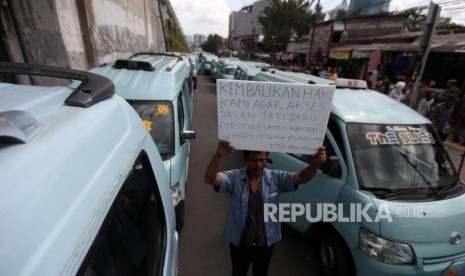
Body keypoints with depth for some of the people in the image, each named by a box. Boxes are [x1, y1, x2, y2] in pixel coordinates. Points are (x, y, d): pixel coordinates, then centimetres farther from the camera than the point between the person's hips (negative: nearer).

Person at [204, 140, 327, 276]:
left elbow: (302, 178, -25)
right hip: (239, 243, -1)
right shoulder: (234, 178, -19)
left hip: (265, 243, 2)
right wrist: (218, 156, -53)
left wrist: (315, 164, -48)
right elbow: (210, 179, -32)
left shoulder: (276, 178, -14)